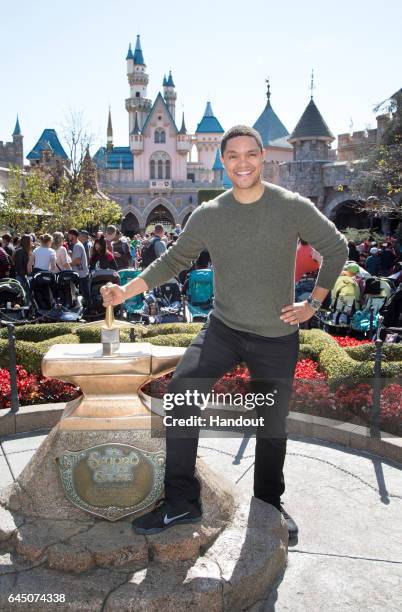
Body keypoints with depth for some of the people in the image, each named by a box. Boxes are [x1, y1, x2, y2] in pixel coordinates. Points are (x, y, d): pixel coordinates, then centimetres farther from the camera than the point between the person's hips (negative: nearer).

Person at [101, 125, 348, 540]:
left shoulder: (294, 208, -7)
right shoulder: (208, 215, -2)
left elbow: (335, 248, 5)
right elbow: (173, 260, 7)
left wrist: (313, 303, 0)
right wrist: (125, 292, -1)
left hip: (277, 337, -1)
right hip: (223, 328, 1)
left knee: (273, 422, 11)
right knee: (182, 390, -19)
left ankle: (270, 505, 36)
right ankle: (181, 502, -4)